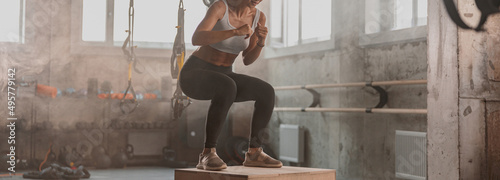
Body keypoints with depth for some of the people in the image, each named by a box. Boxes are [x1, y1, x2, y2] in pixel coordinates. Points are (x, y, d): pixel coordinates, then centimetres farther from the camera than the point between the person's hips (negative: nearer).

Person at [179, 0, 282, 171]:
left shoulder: (258, 17, -2)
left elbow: (247, 60, 3)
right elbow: (197, 39, -34)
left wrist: (261, 41, -18)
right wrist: (236, 31, -42)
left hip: (220, 77, 6)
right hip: (194, 75, -6)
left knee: (266, 92, -16)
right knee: (228, 88, -38)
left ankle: (254, 152, -8)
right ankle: (208, 154, -31)